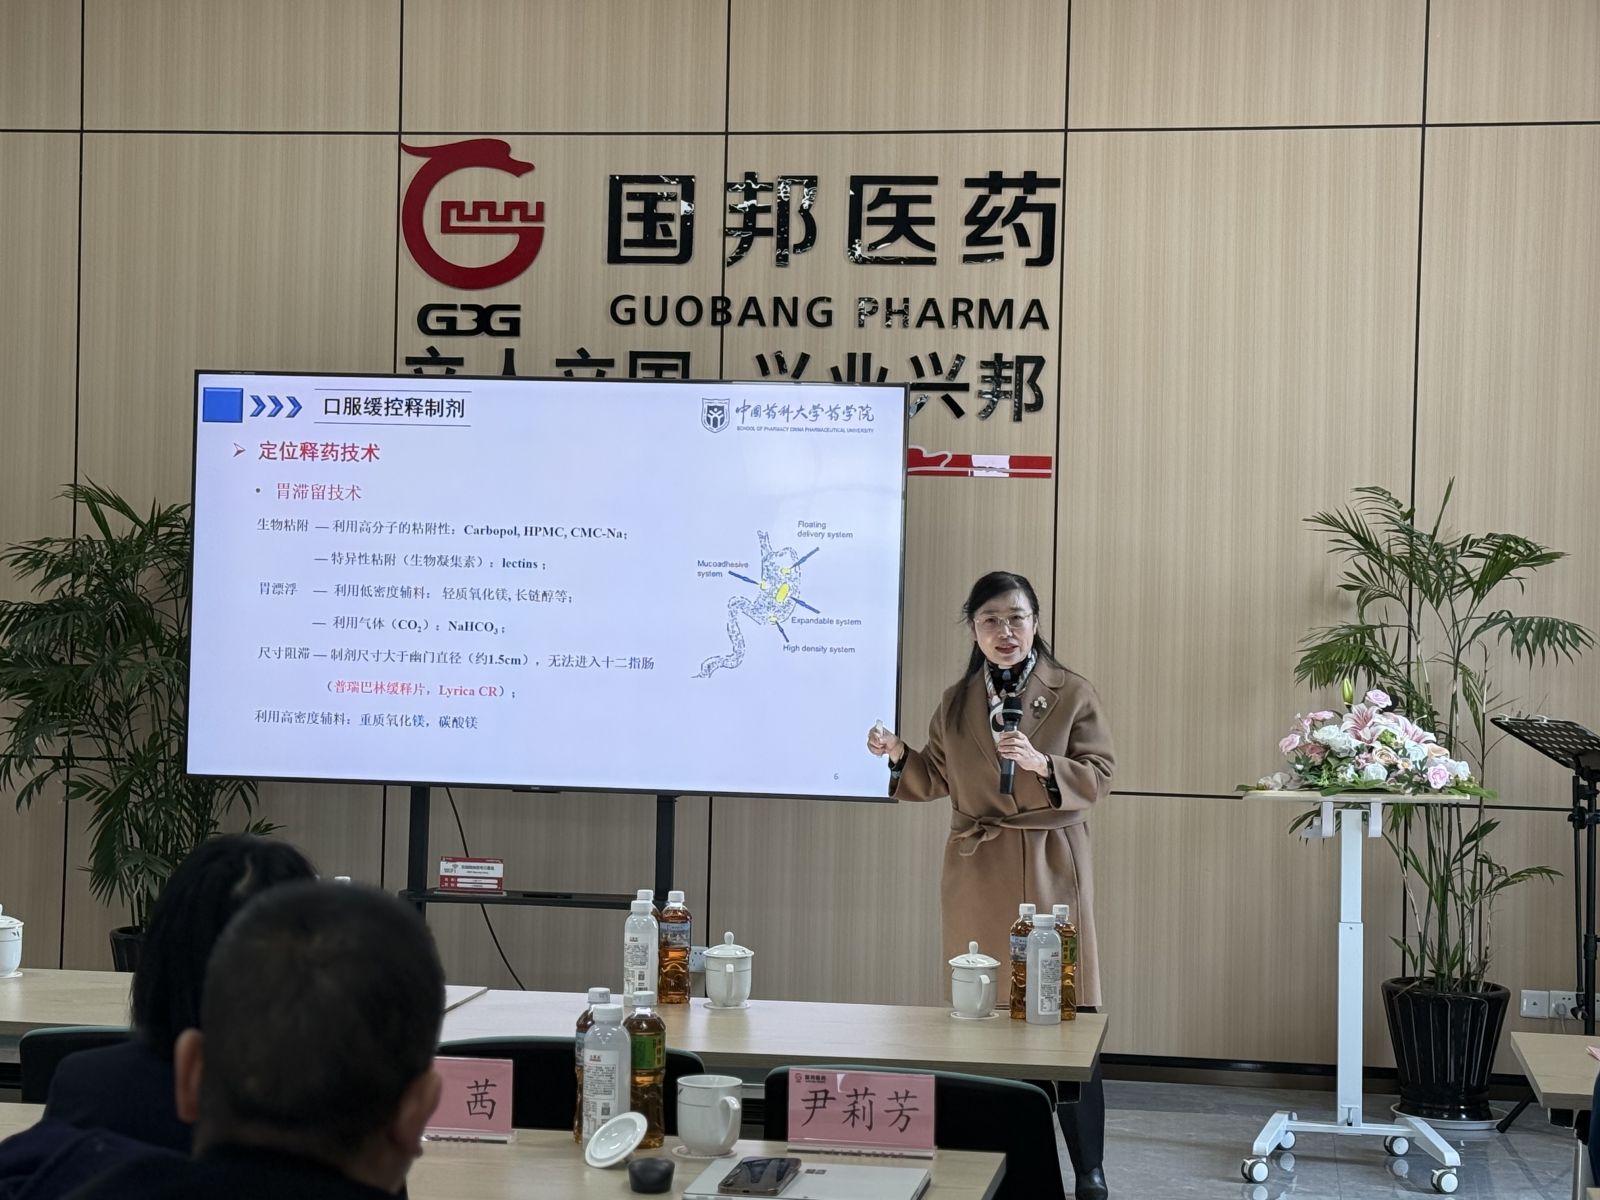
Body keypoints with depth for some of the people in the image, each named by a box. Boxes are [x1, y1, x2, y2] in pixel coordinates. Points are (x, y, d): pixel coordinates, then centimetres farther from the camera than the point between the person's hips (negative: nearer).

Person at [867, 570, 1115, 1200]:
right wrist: (899, 755, -3)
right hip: (977, 875, 3)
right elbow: (937, 780, 16)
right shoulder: (956, 702, 10)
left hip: (1051, 869, -3)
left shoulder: (1072, 694, 0)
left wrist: (1041, 763, -21)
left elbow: (1098, 777, -4)